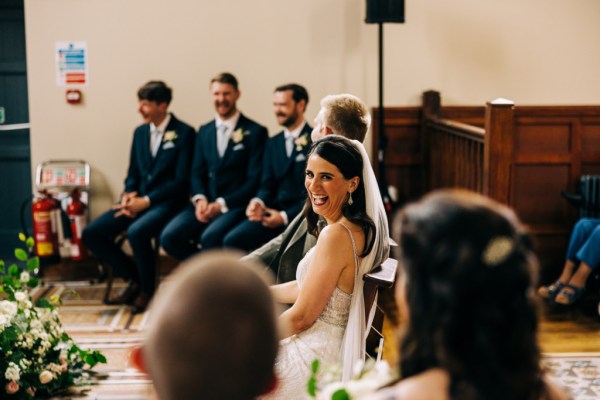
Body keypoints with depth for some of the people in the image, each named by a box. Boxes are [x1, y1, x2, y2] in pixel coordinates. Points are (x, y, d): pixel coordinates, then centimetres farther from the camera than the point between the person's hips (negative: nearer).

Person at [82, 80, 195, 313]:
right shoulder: (140, 132, 14)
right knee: (91, 234, -10)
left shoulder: (184, 133, -6)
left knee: (136, 232, -35)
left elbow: (181, 180, -11)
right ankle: (134, 279, 8)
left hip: (166, 202, -7)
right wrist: (129, 195, -4)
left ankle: (147, 290, -9)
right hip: (138, 201, 7)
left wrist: (146, 200, -18)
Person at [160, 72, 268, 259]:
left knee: (210, 237, -34)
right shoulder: (204, 131, 17)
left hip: (235, 205, -5)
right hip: (206, 204, 5)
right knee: (169, 236, -19)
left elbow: (255, 179, -5)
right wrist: (200, 199, -7)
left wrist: (221, 204, -14)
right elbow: (197, 172, 15)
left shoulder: (255, 132, 0)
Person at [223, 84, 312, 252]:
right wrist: (258, 202, -9)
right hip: (274, 213, 6)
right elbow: (267, 185, 15)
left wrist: (285, 216, -14)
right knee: (231, 240, -16)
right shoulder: (273, 143, 18)